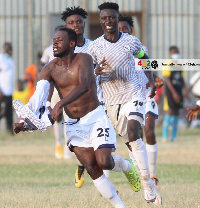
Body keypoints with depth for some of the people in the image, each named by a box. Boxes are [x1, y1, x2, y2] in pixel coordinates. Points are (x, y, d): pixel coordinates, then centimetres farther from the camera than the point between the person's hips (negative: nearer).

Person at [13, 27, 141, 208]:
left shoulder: (83, 59, -13)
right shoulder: (50, 69, -2)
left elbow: (84, 86, -31)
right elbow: (38, 97, -14)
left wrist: (61, 104, -44)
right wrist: (25, 122, -32)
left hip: (95, 117, -3)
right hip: (74, 124, 4)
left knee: (104, 162, -17)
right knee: (93, 170, -5)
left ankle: (126, 166, 19)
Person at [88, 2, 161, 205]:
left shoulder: (131, 41, -2)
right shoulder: (95, 47, -3)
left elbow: (144, 57, 18)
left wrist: (151, 80, 10)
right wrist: (96, 73, -22)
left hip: (134, 95, -2)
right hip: (112, 102, 2)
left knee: (133, 134, -22)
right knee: (130, 141, 6)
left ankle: (147, 182, -21)